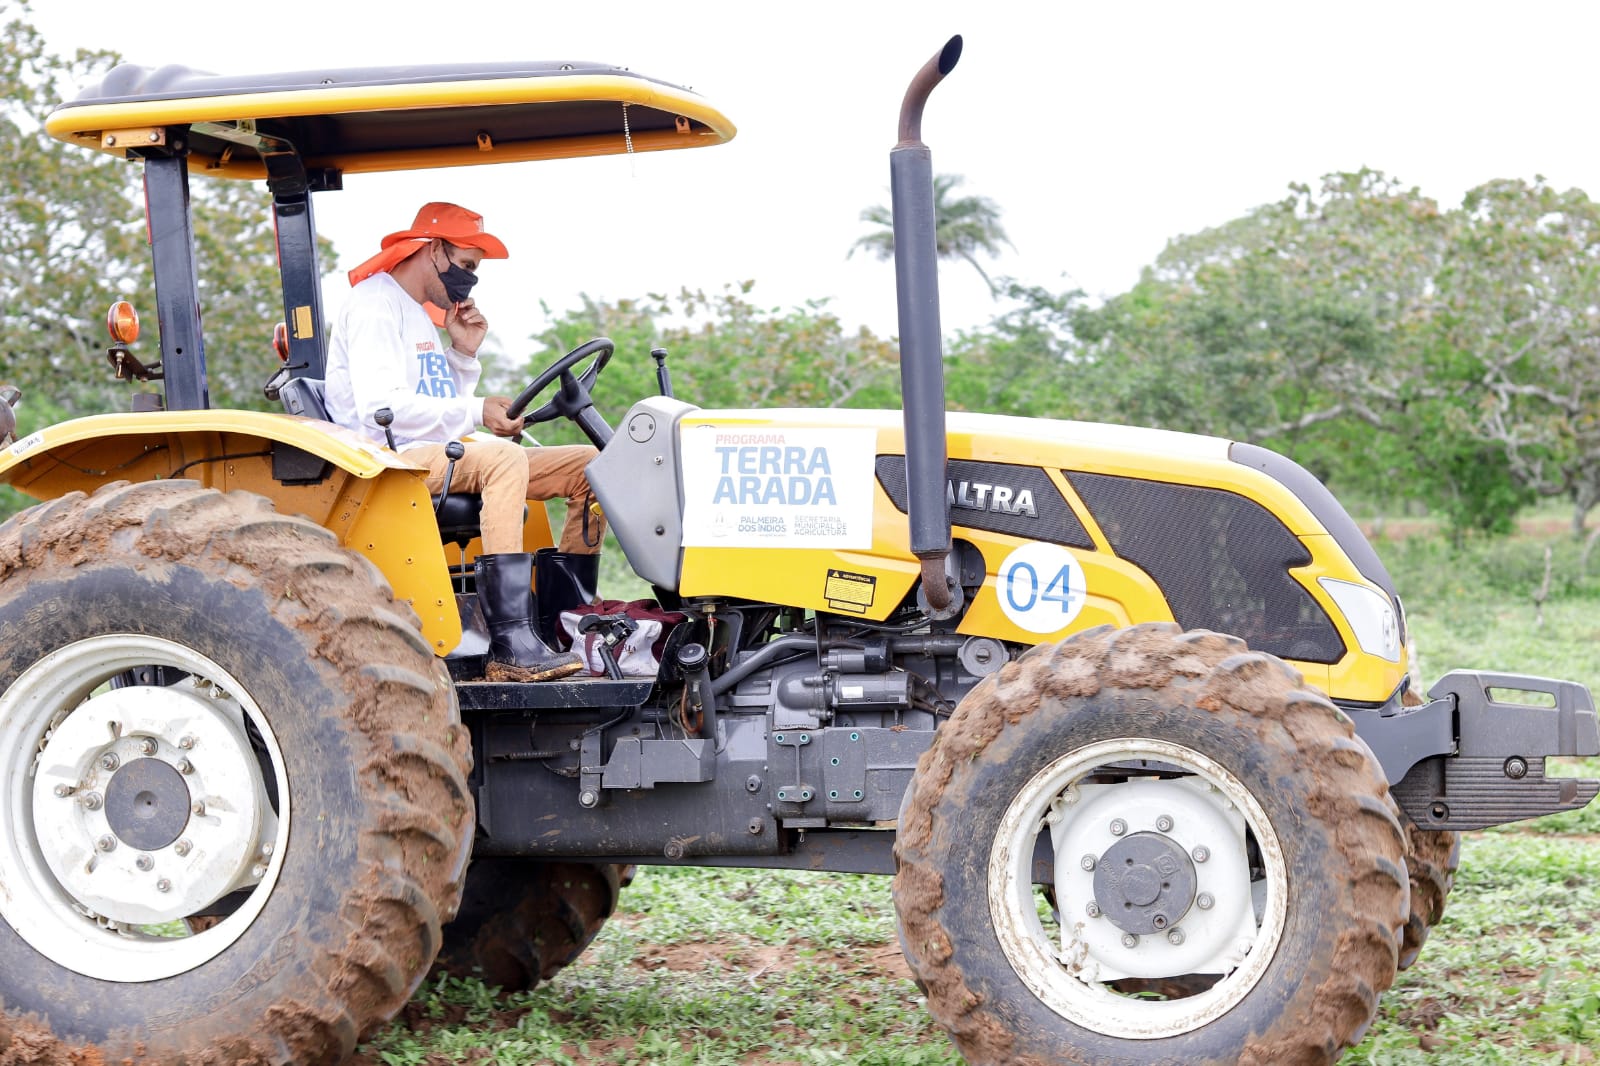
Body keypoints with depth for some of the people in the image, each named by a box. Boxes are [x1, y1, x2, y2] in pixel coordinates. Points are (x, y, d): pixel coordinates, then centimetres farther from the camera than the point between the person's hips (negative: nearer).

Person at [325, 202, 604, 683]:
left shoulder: (421, 316, 24)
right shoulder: (373, 304, -6)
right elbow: (379, 406, -20)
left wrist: (464, 355, 8)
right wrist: (476, 413, -20)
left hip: (439, 458, 10)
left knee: (587, 463, 1)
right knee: (503, 458, -37)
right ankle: (511, 647, -44)